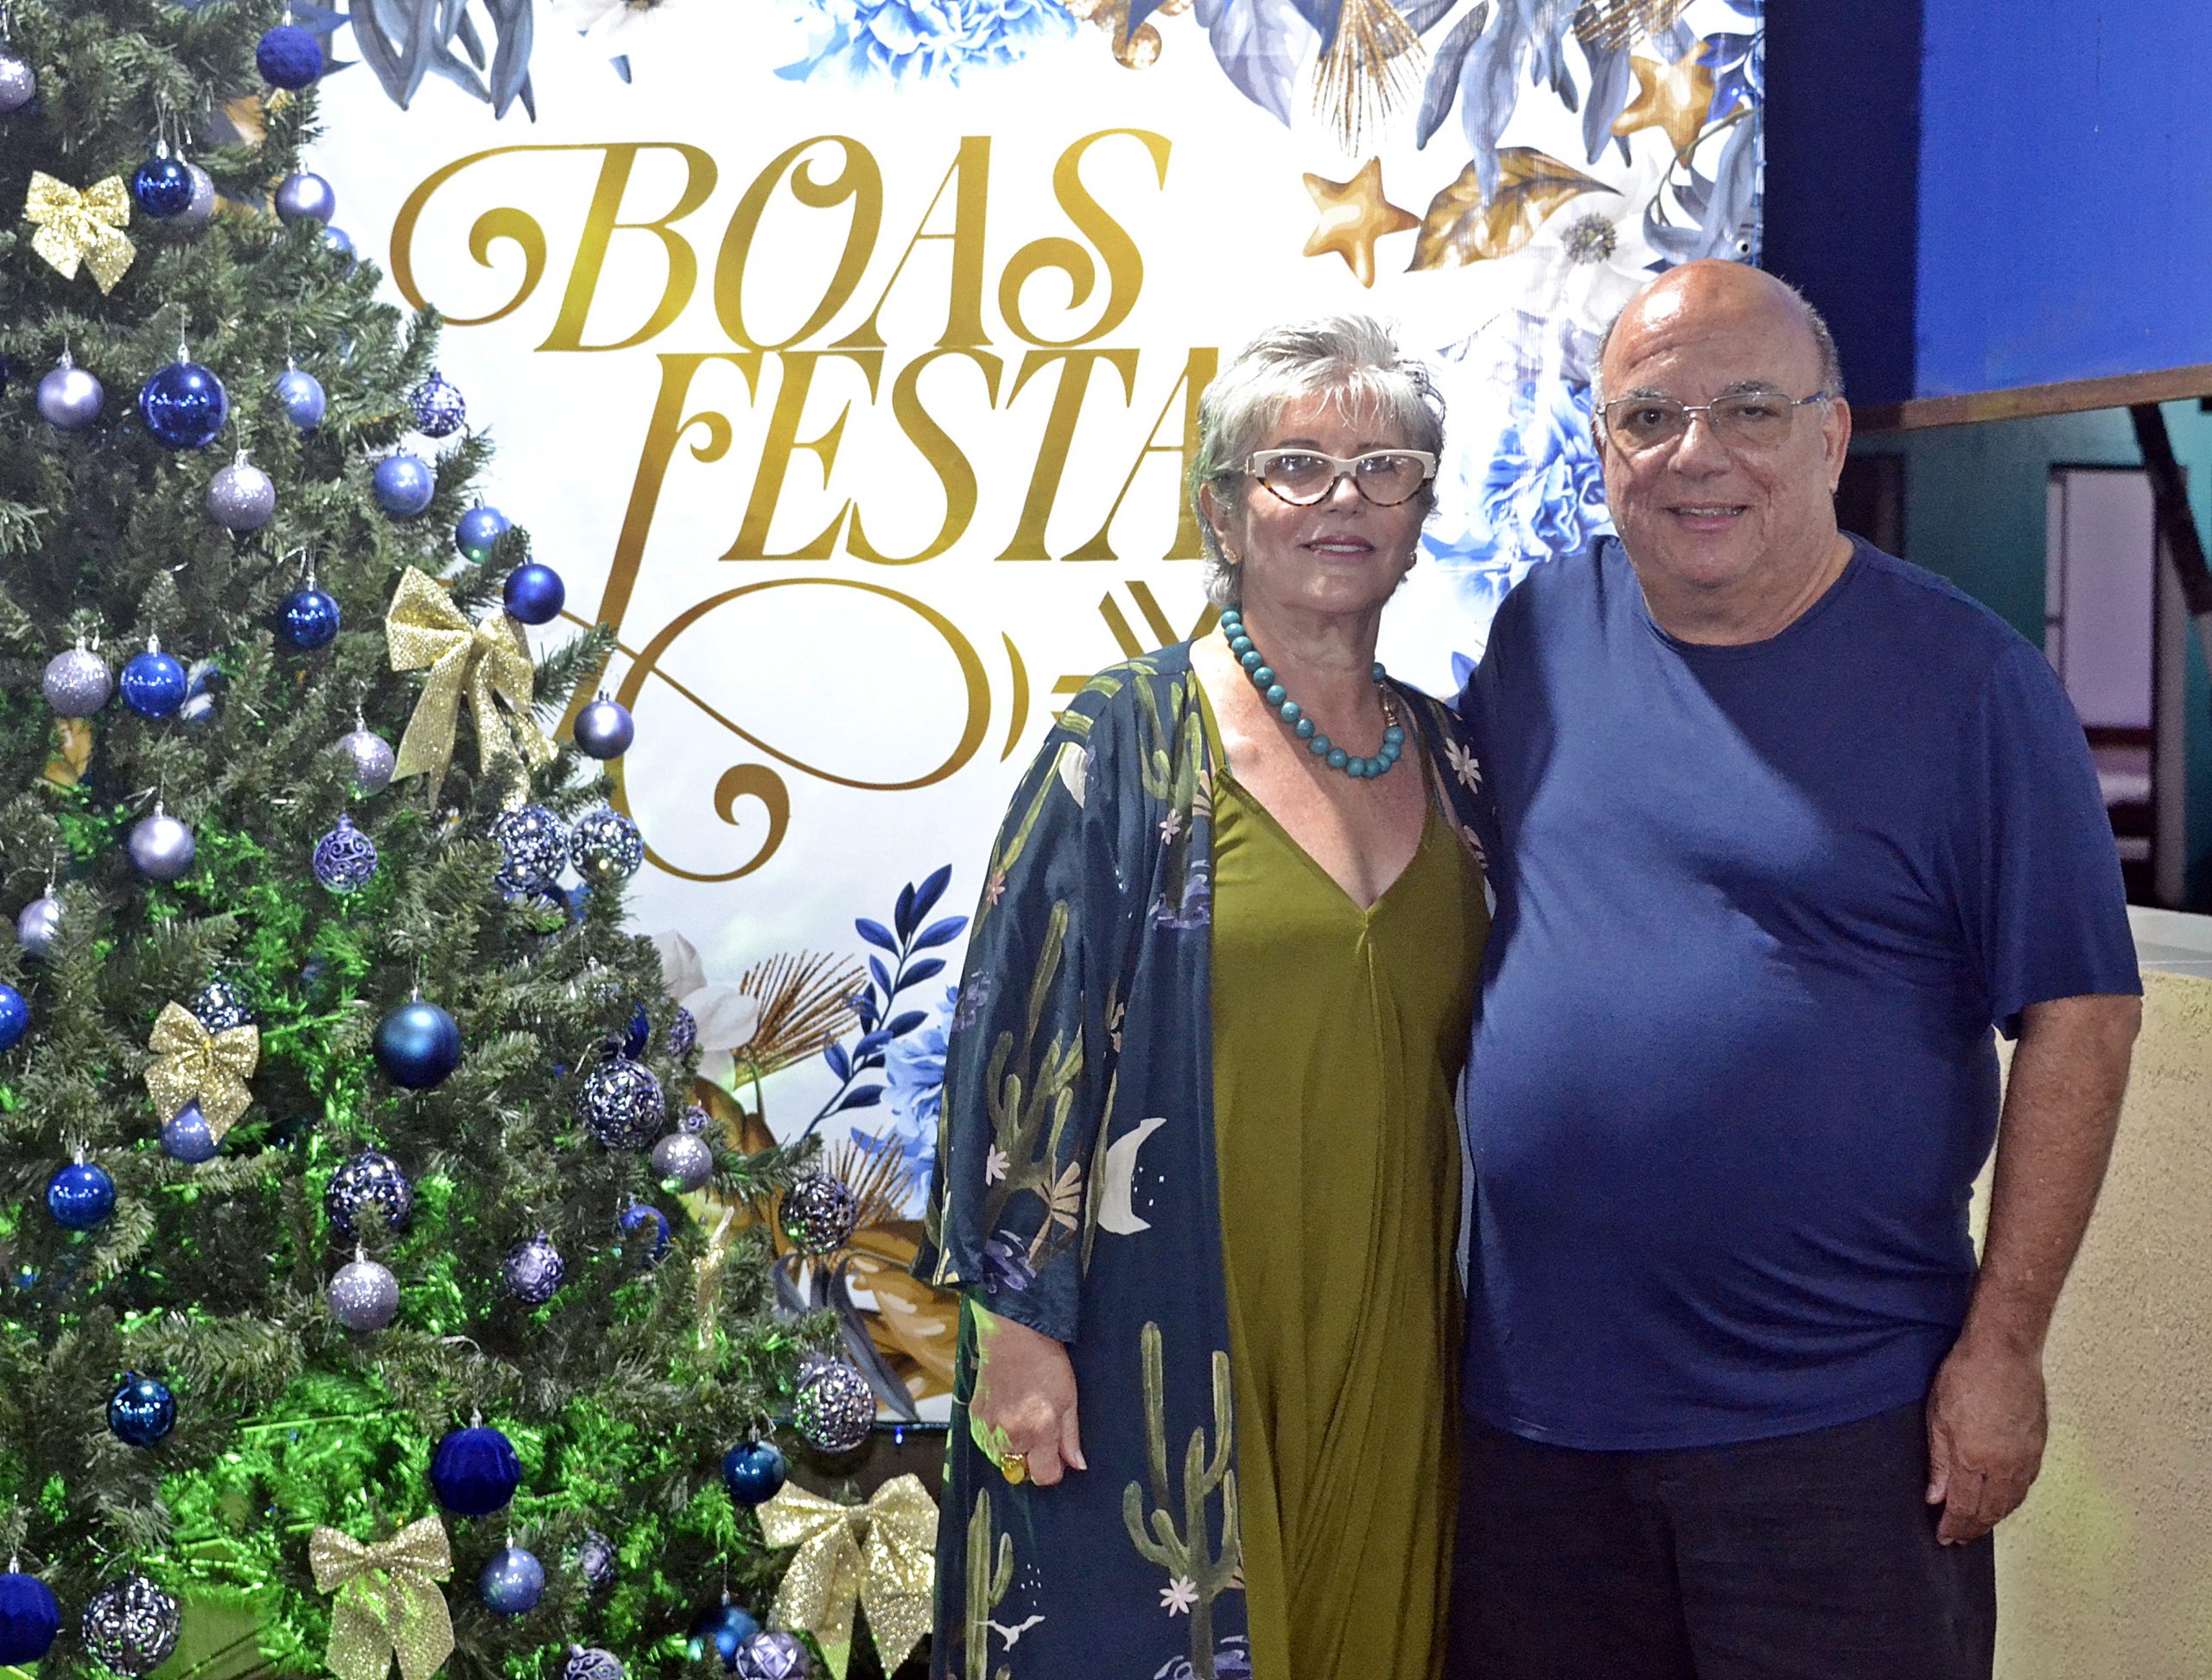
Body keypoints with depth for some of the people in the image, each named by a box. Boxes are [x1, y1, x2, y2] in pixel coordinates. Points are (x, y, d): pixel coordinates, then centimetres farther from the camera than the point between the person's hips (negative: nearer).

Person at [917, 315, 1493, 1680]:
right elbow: (1020, 1037, -9)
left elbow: (1472, 1060, 14)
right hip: (1172, 1348, -4)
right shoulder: (1129, 745, -7)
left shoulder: (1451, 761, 8)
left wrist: (1477, 1326, 13)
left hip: (1391, 1349, 5)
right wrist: (1017, 1320, -12)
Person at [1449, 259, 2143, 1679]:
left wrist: (2002, 1348, -11)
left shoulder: (1966, 681, -7)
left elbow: (2077, 1018, -7)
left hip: (1838, 1419, -3)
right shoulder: (1539, 636, 4)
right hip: (1534, 1404, 4)